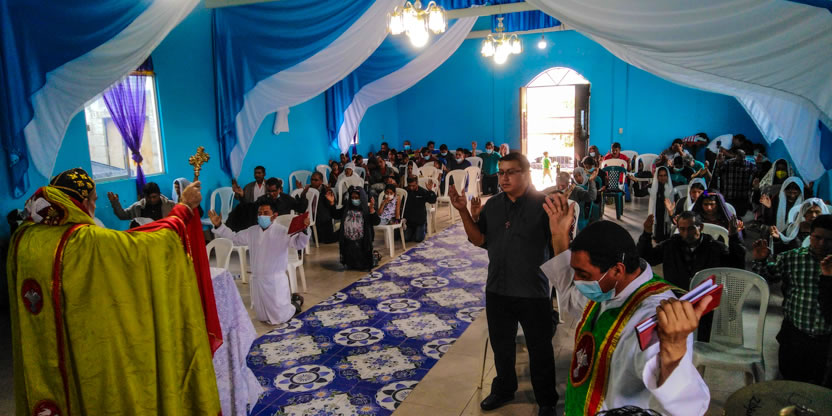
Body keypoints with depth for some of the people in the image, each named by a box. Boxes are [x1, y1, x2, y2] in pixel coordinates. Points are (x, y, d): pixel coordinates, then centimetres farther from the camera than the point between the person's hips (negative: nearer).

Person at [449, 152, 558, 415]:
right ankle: (504, 389, 44)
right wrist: (464, 211, -11)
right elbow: (479, 240, 0)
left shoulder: (542, 203, -13)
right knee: (501, 345, 22)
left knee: (539, 349, 12)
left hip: (533, 291, -5)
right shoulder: (492, 205, 3)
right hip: (497, 290, 5)